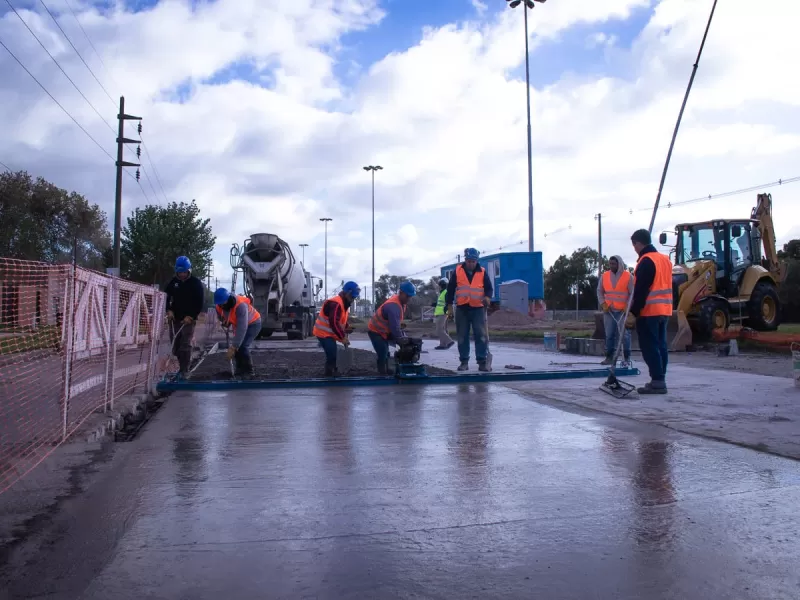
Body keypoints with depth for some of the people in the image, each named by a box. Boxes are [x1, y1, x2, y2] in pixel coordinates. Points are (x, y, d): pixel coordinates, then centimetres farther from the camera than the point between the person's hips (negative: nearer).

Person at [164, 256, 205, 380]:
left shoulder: (196, 283, -5)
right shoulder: (173, 282, 6)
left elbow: (200, 302, -7)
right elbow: (166, 297, 12)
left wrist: (191, 316, -14)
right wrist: (169, 310, -4)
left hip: (189, 318, -5)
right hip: (174, 318, 5)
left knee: (185, 345, -11)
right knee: (175, 344, 6)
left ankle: (184, 370, -7)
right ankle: (182, 367, 19)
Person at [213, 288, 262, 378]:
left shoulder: (240, 305, -40)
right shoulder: (219, 306, -17)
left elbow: (242, 329, -42)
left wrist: (233, 347, -44)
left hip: (253, 323, -7)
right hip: (239, 324, 7)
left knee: (242, 346, -20)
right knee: (237, 346, 0)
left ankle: (248, 370, -7)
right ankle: (240, 369, 17)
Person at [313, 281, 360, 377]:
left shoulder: (344, 303, 11)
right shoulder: (335, 303, -25)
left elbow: (342, 320, 21)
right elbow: (334, 323, -31)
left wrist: (347, 327, 1)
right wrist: (342, 337, -28)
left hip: (329, 333, 10)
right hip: (324, 333, -10)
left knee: (332, 355, 16)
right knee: (332, 355, -16)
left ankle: (331, 374, 28)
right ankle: (330, 376, -11)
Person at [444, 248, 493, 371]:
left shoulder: (482, 272, 2)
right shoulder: (458, 271, 3)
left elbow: (489, 288, 3)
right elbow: (450, 288, 6)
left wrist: (487, 297, -19)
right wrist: (449, 305, 3)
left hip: (478, 309, -1)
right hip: (462, 309, 1)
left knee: (481, 336, -5)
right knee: (462, 337, 4)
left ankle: (482, 362, -1)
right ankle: (464, 361, 11)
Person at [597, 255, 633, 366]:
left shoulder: (628, 276, -4)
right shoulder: (604, 276, 6)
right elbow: (599, 291, 11)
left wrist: (627, 306, -13)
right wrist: (603, 303, -2)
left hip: (623, 311, -3)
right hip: (608, 311, 3)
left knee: (625, 334, -2)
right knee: (609, 335, 5)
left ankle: (627, 357, 7)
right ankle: (609, 357, 10)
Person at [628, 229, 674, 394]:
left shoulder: (646, 261, -14)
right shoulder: (665, 259, 16)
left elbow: (640, 290, -19)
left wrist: (633, 312, -18)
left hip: (648, 312, -9)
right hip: (664, 311, 9)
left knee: (649, 347, -6)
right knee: (660, 345, 11)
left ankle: (657, 381, -7)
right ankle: (660, 380, 15)